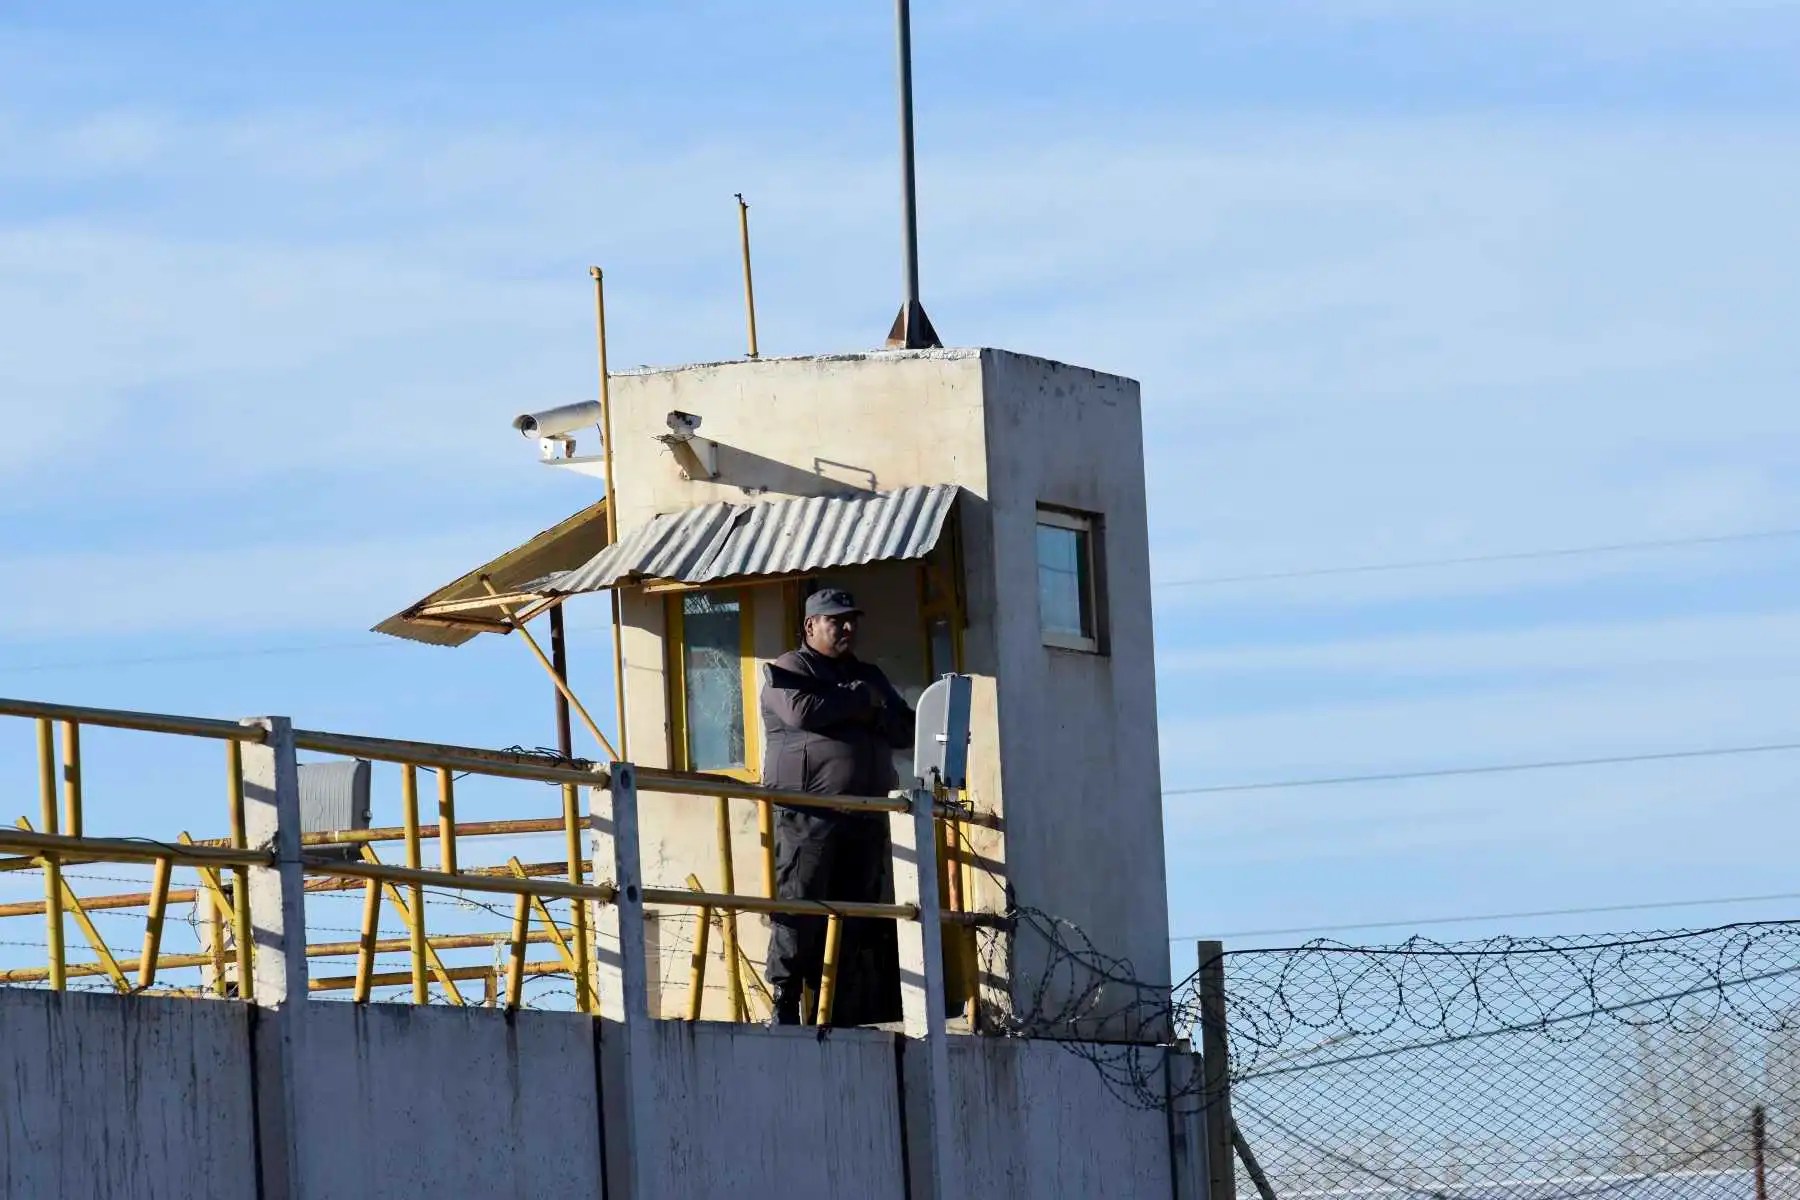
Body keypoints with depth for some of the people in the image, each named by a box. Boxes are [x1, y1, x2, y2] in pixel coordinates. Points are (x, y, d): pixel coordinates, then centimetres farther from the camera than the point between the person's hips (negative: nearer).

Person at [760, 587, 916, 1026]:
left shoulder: (869, 676, 24)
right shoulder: (788, 670, 4)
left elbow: (906, 730, 16)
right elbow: (803, 710, -17)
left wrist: (872, 716, -5)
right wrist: (861, 698, -4)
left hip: (864, 818, 6)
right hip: (807, 815, -6)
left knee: (857, 916, 2)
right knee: (799, 907, -10)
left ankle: (842, 1011, 3)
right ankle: (785, 1003, -10)